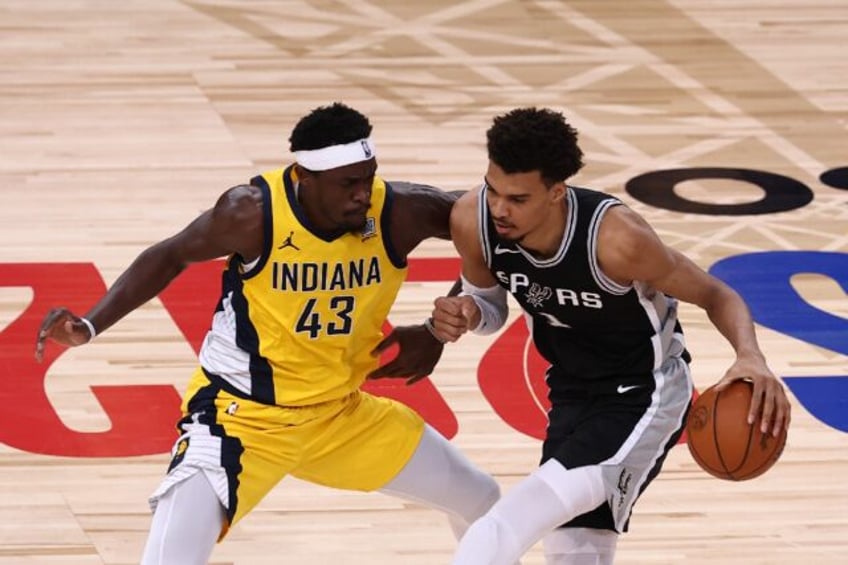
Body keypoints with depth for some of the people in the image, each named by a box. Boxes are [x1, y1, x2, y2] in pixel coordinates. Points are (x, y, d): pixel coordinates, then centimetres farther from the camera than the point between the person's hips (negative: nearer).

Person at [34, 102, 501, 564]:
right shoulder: (253, 212, -24)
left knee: (480, 500, 13)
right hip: (241, 415, -5)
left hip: (340, 413, 5)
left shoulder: (399, 212, -18)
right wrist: (88, 327, -16)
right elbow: (170, 257, -7)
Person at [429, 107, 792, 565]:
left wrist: (750, 357, -38)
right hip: (571, 393, 6)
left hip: (643, 394, -6)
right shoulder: (472, 222, -19)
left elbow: (716, 296, -18)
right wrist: (466, 312, -21)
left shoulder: (615, 239, -32)